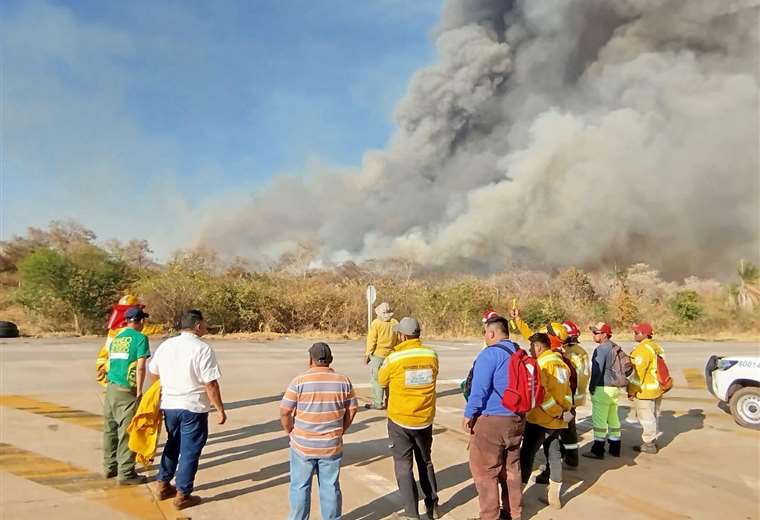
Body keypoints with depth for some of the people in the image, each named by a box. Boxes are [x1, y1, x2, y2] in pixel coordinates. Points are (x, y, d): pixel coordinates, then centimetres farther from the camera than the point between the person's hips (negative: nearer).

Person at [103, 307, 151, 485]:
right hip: (126, 390, -7)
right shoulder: (140, 338, -7)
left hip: (110, 388, 7)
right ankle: (126, 473, 5)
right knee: (127, 432, -1)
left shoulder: (116, 337, 14)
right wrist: (139, 391, -8)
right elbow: (140, 367, -12)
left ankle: (110, 467, 28)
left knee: (110, 429, 16)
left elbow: (110, 361, 15)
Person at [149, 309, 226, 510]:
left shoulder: (165, 345, 3)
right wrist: (220, 409, -10)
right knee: (190, 451, 6)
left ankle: (163, 485, 34)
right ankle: (182, 495, 14)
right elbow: (210, 384, -19)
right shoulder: (202, 349, -17)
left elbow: (154, 373, 15)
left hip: (168, 405, 6)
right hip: (193, 407, -6)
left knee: (172, 445, 24)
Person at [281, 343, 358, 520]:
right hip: (332, 446, 2)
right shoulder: (344, 381, -5)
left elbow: (285, 412, -11)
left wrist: (292, 433, 5)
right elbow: (351, 411, 1)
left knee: (300, 487, 16)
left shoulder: (299, 382, -13)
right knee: (330, 487, 16)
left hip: (303, 446, -2)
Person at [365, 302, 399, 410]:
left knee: (377, 379, 2)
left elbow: (371, 340, -10)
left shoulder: (376, 323, -11)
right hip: (391, 355, 5)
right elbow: (398, 341, 7)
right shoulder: (395, 323, 2)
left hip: (377, 355, -5)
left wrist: (367, 354, -1)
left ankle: (378, 403, 4)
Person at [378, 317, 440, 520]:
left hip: (400, 420, -4)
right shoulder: (432, 355, -8)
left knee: (403, 465, 10)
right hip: (425, 419, 4)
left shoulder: (394, 358, -18)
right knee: (425, 461, 22)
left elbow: (382, 381, -2)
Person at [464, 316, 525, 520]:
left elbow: (479, 389, -19)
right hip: (517, 419, 8)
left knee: (484, 471, 4)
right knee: (511, 468, 20)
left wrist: (469, 415, -7)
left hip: (491, 420, -8)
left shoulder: (490, 354, -17)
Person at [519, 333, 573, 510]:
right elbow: (567, 389, 12)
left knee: (527, 454, 1)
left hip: (540, 418, -8)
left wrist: (555, 412, -13)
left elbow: (540, 392, -22)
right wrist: (564, 410, 8)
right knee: (554, 454, 14)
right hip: (558, 419, 8)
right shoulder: (561, 362, 11)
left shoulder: (542, 364, -15)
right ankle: (555, 496, 21)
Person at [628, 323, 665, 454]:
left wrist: (632, 391, -16)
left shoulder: (643, 349, -22)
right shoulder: (657, 347, 8)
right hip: (657, 389, 10)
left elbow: (639, 373, -23)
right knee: (653, 415, 19)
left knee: (646, 417, 0)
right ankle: (652, 440, 32)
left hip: (645, 390, -10)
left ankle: (649, 445, 9)